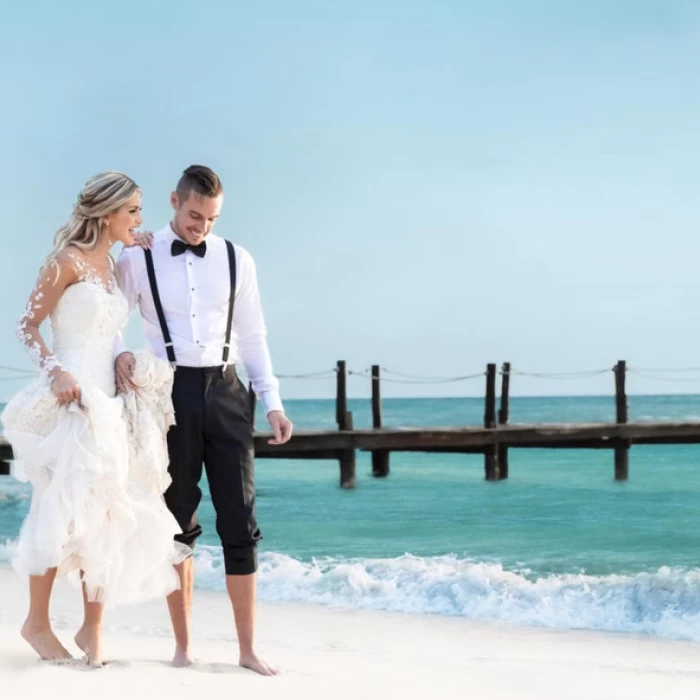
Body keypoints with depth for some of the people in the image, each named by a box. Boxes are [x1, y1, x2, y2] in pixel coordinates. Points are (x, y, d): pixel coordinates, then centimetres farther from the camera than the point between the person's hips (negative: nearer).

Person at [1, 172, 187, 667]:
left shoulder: (112, 266, 14)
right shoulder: (68, 260, -7)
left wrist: (129, 365, 4)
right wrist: (55, 372, -20)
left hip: (108, 402, 7)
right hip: (72, 401, -7)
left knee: (106, 513, 5)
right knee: (67, 511, -5)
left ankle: (93, 628, 10)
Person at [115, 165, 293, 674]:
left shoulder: (236, 260, 6)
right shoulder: (138, 260, 1)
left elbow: (253, 337, 10)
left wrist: (273, 402, 3)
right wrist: (120, 355, -15)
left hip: (225, 392, 2)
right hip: (170, 394, -1)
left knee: (240, 522, 0)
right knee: (178, 523, 7)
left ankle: (248, 648, 7)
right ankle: (183, 645, 17)